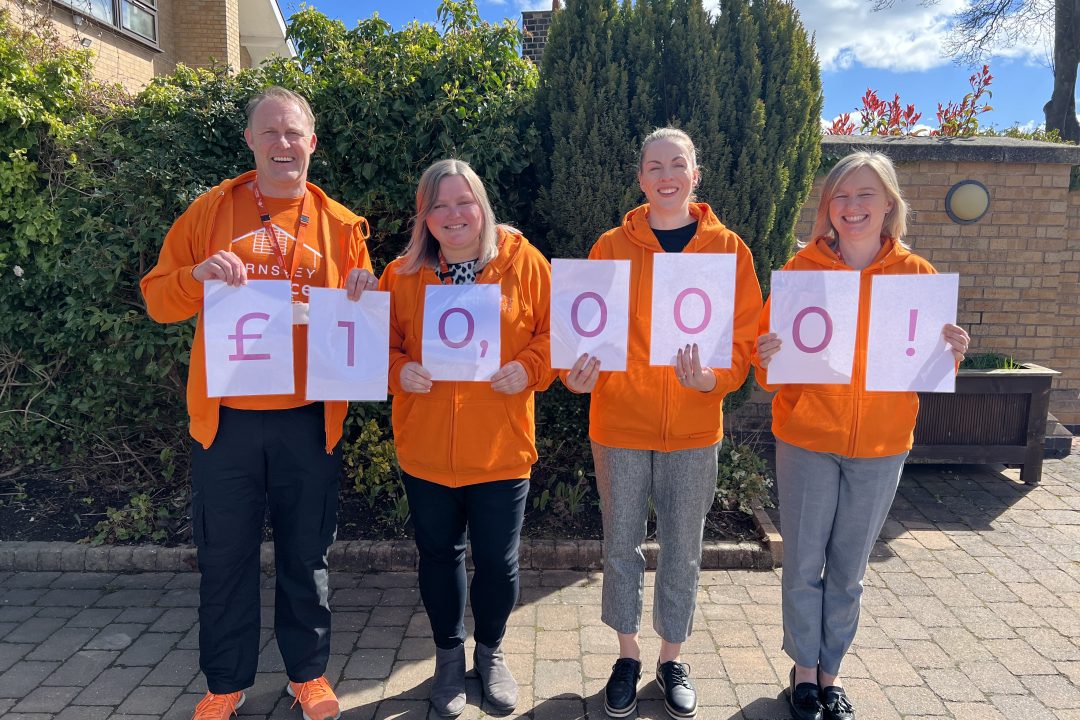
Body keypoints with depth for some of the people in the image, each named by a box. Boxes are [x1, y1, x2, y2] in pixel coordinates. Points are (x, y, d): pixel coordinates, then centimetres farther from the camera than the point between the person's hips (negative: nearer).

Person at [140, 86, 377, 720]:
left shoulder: (339, 224, 5)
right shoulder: (211, 212, 5)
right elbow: (158, 300, 3)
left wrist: (364, 295, -13)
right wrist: (198, 275, -17)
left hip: (309, 419, 0)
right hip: (226, 417, 0)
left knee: (307, 554, 12)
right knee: (226, 555, 11)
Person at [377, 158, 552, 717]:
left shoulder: (523, 262, -3)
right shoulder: (402, 273, 1)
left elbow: (555, 332, 0)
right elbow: (382, 343, 7)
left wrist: (528, 368, -17)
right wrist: (399, 371, -13)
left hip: (501, 447, -1)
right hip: (425, 448, 2)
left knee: (497, 560, 11)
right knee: (439, 555, 16)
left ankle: (490, 651, 39)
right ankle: (449, 655, 40)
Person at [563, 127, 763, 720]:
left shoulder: (728, 249, 0)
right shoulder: (612, 247, -1)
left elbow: (742, 341, -1)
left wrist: (709, 377, -21)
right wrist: (578, 373, -20)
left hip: (693, 428, 0)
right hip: (620, 423, 0)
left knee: (683, 549, 13)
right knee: (621, 544, 12)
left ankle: (672, 659, 35)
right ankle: (627, 655, 35)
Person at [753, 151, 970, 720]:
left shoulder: (917, 275, -1)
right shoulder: (802, 268, -5)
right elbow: (768, 353, -1)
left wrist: (950, 354, -13)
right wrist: (767, 357, -23)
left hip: (881, 445, 1)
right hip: (806, 440, -1)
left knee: (848, 570, 14)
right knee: (803, 565, 9)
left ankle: (831, 672, 33)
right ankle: (804, 668, 30)